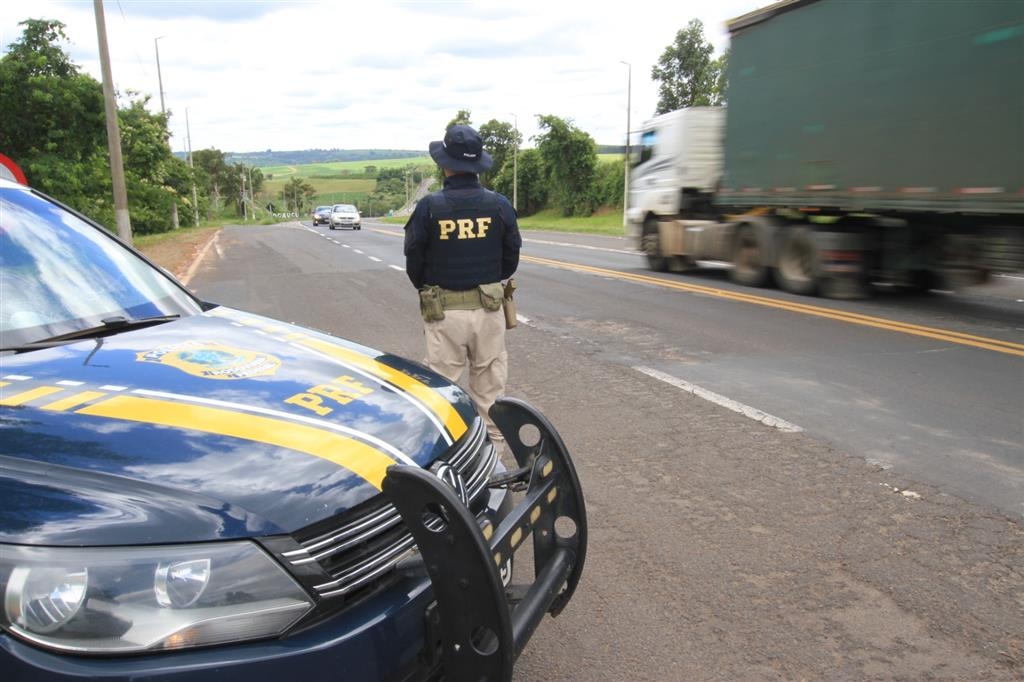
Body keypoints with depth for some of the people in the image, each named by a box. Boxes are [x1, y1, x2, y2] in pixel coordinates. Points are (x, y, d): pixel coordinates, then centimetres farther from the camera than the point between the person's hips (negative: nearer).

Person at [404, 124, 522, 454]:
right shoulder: (499, 205, -4)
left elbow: (414, 262, -2)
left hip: (443, 311, -2)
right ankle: (494, 447, 21)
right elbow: (511, 259, 5)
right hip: (488, 308, 2)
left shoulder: (429, 207, -10)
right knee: (489, 388, 12)